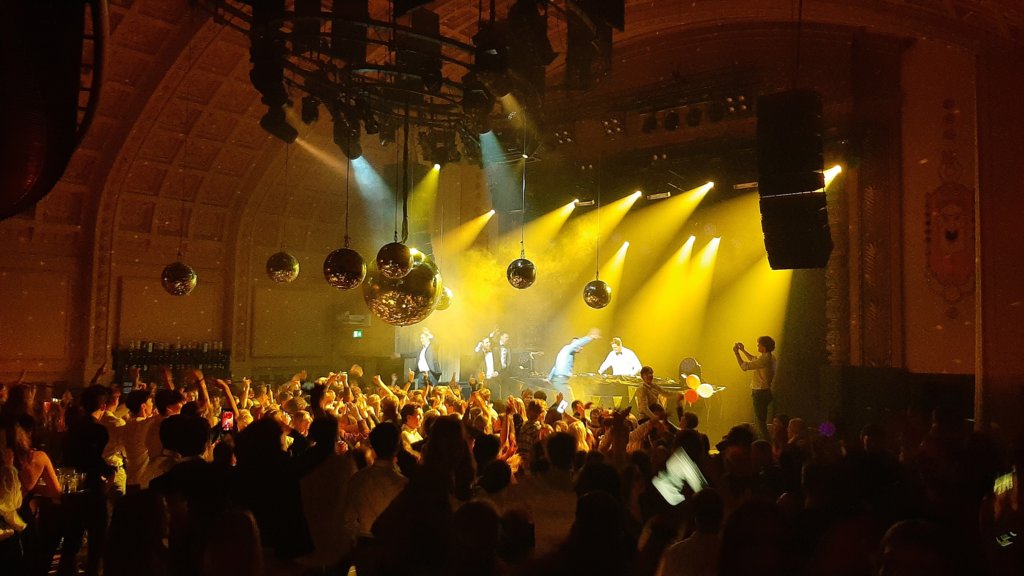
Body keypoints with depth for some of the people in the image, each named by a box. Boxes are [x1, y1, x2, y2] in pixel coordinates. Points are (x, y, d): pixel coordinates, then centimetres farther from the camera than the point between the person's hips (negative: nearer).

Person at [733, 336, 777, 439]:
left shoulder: (765, 359, -22)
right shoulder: (770, 358, 9)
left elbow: (744, 366, -19)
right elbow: (754, 360, 28)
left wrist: (736, 352, -9)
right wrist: (743, 350, 27)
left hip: (760, 393, -10)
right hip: (765, 391, 10)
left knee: (761, 422, -6)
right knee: (762, 421, 18)